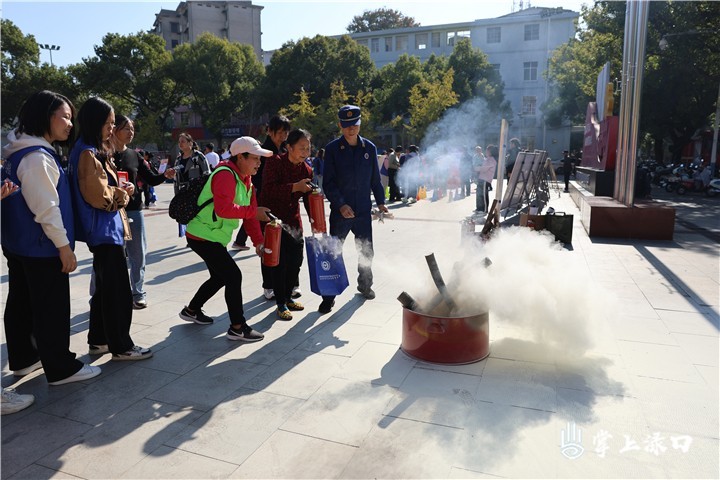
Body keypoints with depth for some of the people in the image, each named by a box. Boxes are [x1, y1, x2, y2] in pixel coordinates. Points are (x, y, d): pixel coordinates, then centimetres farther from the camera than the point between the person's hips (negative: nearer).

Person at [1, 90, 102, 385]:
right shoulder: (37, 157, -20)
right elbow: (46, 207, -23)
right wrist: (63, 245, -18)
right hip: (42, 249, -10)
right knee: (52, 310, 0)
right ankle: (61, 369, 10)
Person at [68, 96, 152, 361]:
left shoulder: (95, 151, 15)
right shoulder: (88, 154, -16)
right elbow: (100, 197, -21)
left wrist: (120, 190, 4)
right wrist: (123, 194, -5)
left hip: (105, 229, 11)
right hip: (105, 230, -11)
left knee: (105, 288, 17)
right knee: (118, 291, -4)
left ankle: (99, 340, 27)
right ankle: (121, 346, 6)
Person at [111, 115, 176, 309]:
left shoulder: (134, 156, 9)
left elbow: (151, 179, 10)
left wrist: (165, 175, -8)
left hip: (134, 211, 5)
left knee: (137, 254, 10)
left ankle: (137, 293, 23)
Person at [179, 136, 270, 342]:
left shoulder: (245, 180, 11)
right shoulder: (225, 175, -21)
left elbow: (249, 213, 8)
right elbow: (223, 208, -36)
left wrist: (258, 241, -2)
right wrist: (253, 211, -29)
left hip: (213, 237, 11)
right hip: (203, 236, -11)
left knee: (220, 277, 21)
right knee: (233, 276, -11)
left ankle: (191, 310, 40)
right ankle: (238, 327, -1)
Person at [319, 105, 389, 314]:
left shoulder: (369, 148, 4)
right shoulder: (332, 149, -4)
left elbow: (375, 179, 12)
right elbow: (328, 182, -7)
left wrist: (380, 201, 8)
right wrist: (340, 205, -17)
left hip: (363, 210, 3)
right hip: (340, 211, -3)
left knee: (366, 252, 14)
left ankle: (365, 285, 37)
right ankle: (329, 296, 11)